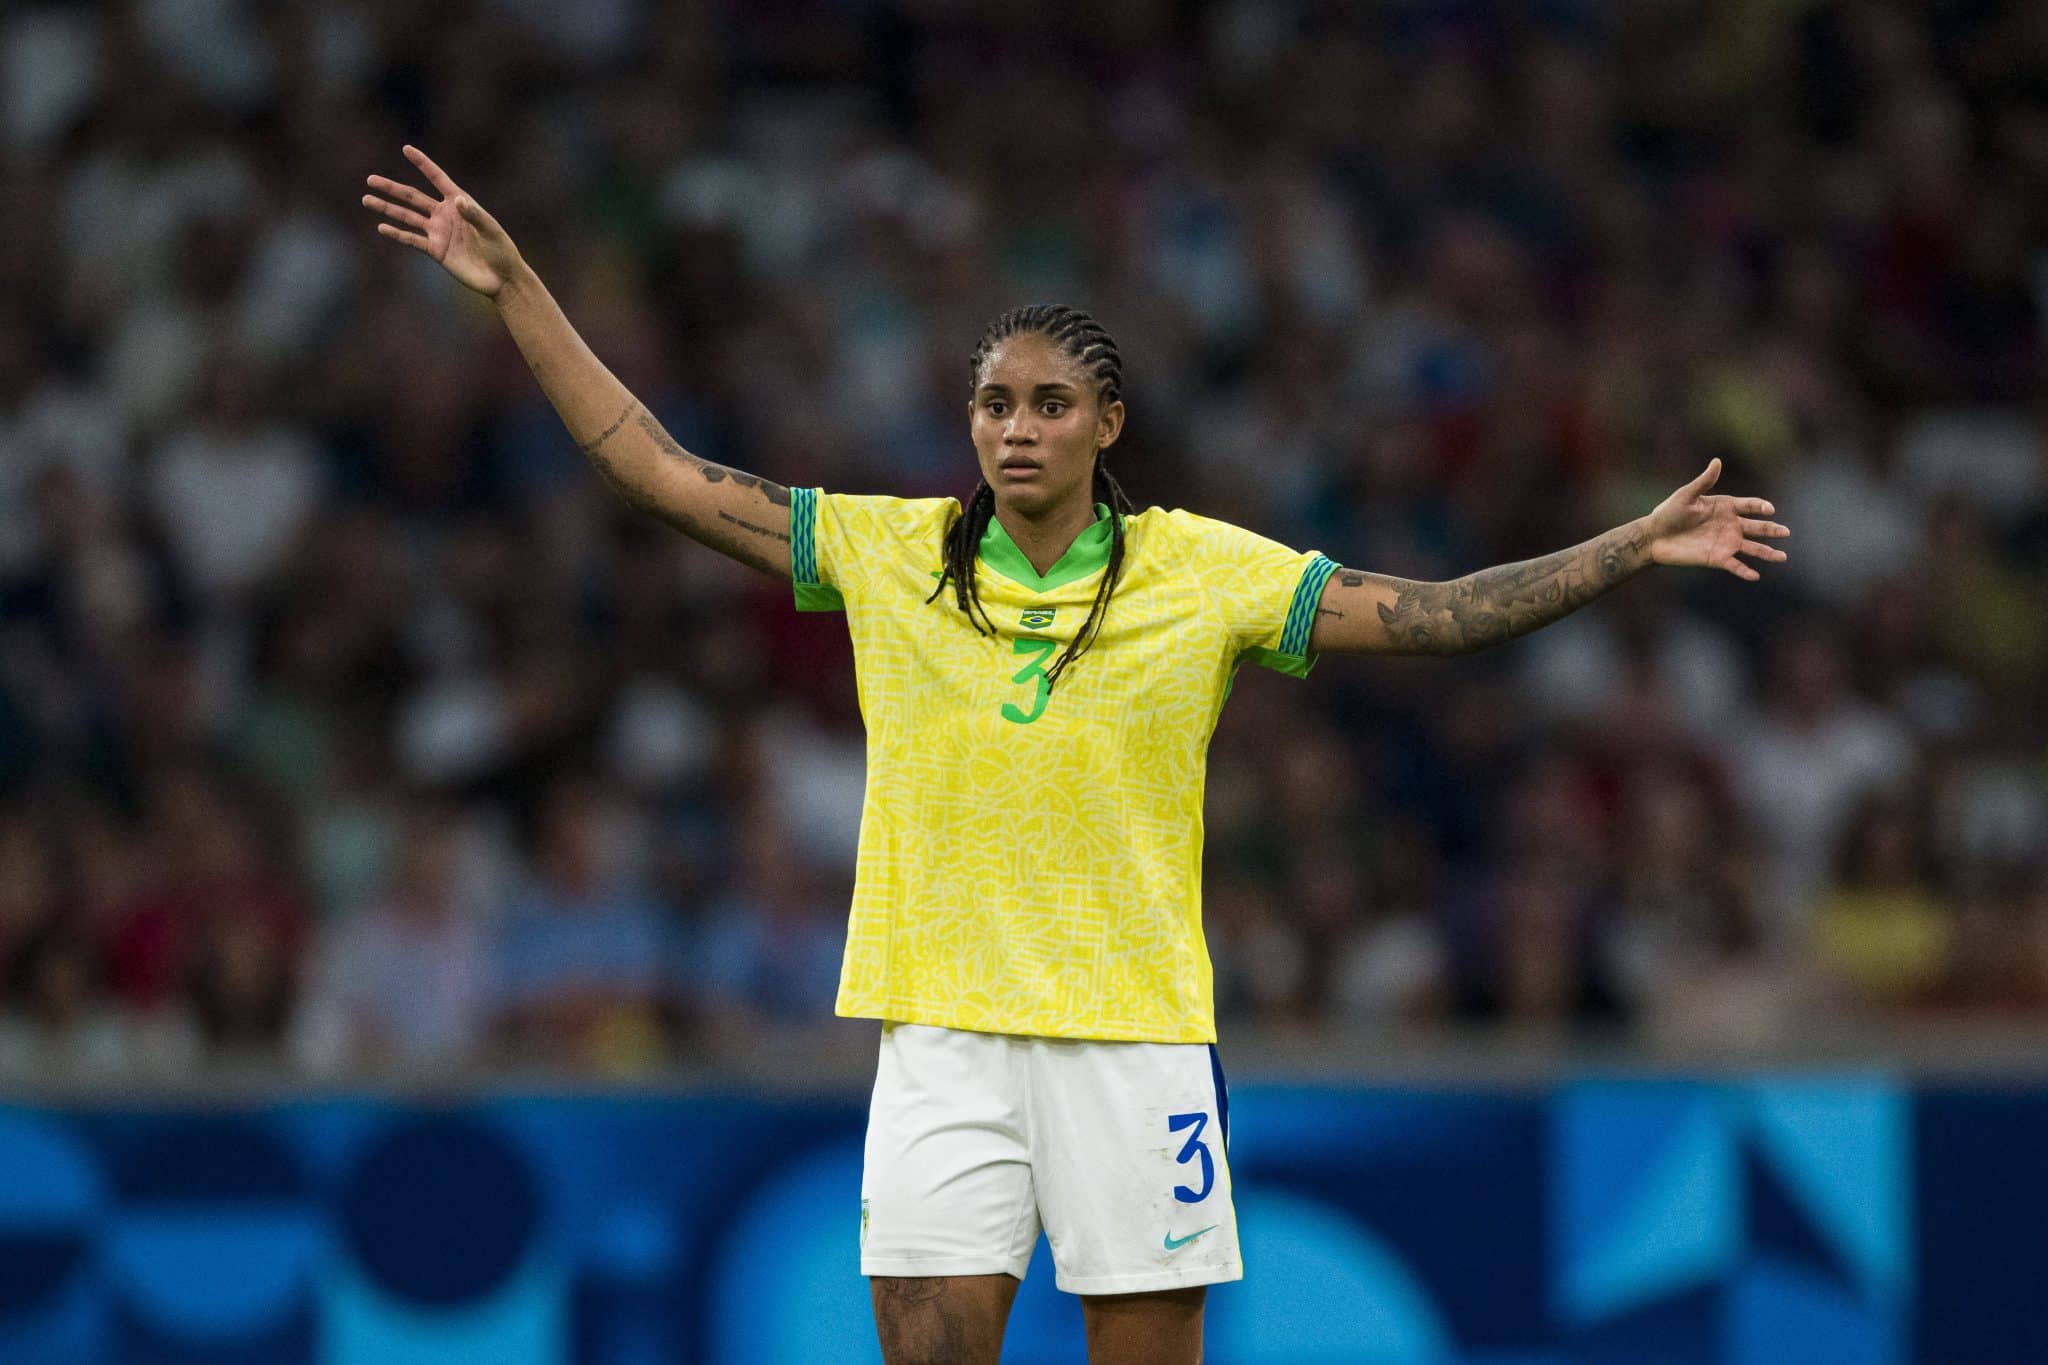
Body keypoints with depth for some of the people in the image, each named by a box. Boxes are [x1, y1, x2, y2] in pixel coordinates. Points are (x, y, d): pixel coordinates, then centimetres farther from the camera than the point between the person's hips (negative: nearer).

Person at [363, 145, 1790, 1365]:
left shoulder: (1202, 569, 0)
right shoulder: (886, 550, 4)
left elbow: (1429, 614, -1)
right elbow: (662, 474, 5)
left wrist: (1635, 548, -9)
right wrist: (517, 289, 2)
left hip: (1136, 1034, -1)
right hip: (943, 1031, 1)